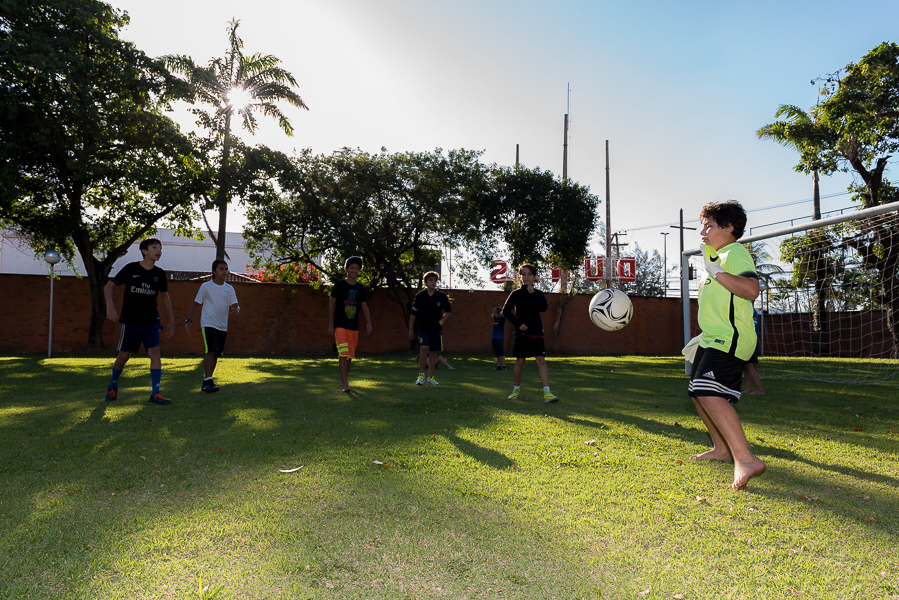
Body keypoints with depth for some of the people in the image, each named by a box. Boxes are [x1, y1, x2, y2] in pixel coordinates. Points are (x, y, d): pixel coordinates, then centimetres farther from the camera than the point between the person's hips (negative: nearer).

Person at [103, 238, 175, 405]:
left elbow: (165, 297, 16)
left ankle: (155, 393, -11)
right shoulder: (131, 268, -5)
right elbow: (108, 286, -3)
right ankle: (113, 386, 32)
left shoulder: (159, 274, 5)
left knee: (154, 352, -12)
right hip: (130, 320, -2)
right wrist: (110, 305, -20)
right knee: (124, 355, 5)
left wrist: (171, 321, 14)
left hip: (151, 321, 2)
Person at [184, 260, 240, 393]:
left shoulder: (229, 288, 9)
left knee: (216, 354, 8)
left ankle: (206, 382, 19)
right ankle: (208, 382, -17)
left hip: (222, 327, 5)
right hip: (208, 324, -5)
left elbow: (235, 306, 7)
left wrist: (236, 310, -17)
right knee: (211, 351, -19)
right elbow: (196, 304, 4)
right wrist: (189, 320, -6)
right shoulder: (206, 287, -1)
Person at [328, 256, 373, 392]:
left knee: (350, 355, 10)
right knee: (343, 352, -14)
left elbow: (364, 306, 9)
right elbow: (332, 303, 2)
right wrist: (330, 324, -2)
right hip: (340, 324, -4)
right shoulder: (339, 285, -2)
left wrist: (368, 322, -6)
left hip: (354, 326, 4)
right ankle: (345, 383, -15)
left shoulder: (361, 288, 8)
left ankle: (344, 379, 28)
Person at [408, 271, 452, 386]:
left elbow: (449, 311, 12)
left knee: (433, 352, 6)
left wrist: (441, 321, -1)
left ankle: (430, 377, 17)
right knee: (424, 349, -18)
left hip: (436, 329, 2)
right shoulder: (419, 296, -2)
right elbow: (413, 313, 6)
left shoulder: (441, 296, 0)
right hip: (423, 328, -2)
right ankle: (421, 375, -7)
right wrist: (411, 329, 7)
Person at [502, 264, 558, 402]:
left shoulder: (538, 293, 6)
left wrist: (533, 294, -15)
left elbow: (544, 308, -11)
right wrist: (518, 324, -11)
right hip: (521, 332, -1)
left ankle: (547, 393, -12)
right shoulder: (516, 294, 1)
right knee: (519, 361, 6)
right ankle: (516, 390, 23)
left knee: (541, 360, -8)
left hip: (536, 332, 1)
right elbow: (506, 310, -2)